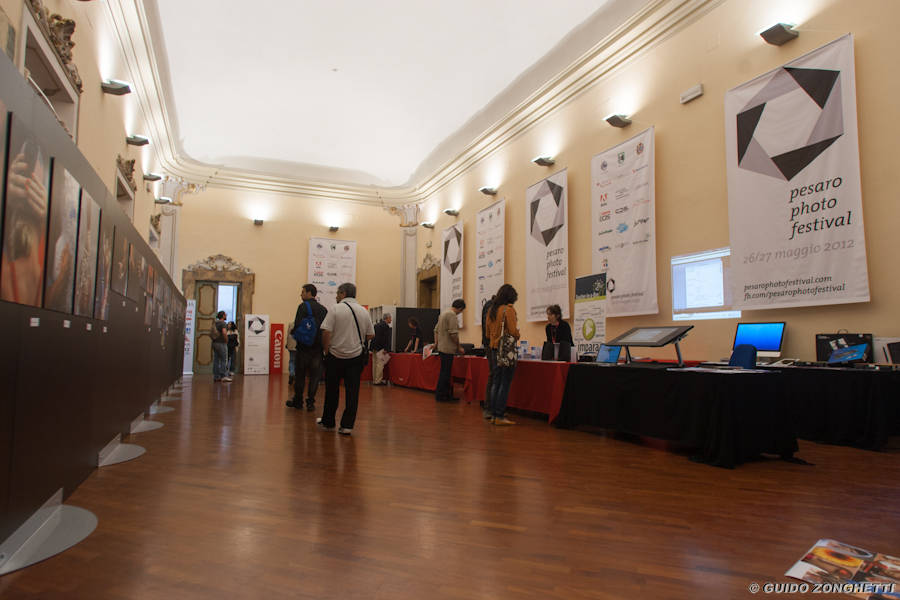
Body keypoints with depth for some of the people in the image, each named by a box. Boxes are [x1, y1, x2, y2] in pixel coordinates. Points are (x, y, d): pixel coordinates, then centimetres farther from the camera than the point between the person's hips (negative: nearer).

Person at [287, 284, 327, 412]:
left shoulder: (303, 306, -8)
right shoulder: (323, 309, 8)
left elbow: (298, 325, -17)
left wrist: (292, 331, 1)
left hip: (304, 347, -4)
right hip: (318, 347, 4)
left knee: (300, 375, 9)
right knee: (315, 375, 6)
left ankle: (298, 401, 18)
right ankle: (310, 402, 7)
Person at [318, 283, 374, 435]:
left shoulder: (335, 310, -8)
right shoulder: (364, 312, 5)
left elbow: (326, 332, -13)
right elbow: (371, 335, 8)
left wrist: (326, 350, -1)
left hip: (336, 356, -2)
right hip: (356, 356, 2)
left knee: (332, 391, 11)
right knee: (352, 391, 3)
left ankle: (328, 422, 24)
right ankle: (347, 425, 3)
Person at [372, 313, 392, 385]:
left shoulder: (376, 325, 16)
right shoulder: (386, 326, -10)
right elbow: (386, 338, -16)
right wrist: (386, 349, -16)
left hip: (374, 347, 9)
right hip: (381, 348, -9)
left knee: (375, 364, 11)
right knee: (380, 364, -6)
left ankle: (374, 380, 15)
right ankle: (378, 381, -5)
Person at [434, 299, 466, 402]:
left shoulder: (443, 313, 17)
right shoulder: (452, 315, -14)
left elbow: (436, 330, 21)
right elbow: (453, 333, -20)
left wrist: (436, 342, 23)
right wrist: (459, 347, -11)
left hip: (441, 347, 10)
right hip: (448, 348, -10)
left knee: (445, 372, 14)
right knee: (445, 372, -4)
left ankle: (446, 394, 19)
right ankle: (440, 395, 1)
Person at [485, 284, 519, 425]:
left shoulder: (491, 310, 11)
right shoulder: (508, 309, -11)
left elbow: (488, 331, 16)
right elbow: (513, 331, -16)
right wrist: (517, 336, 4)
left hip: (495, 348, 7)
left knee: (496, 382, 12)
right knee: (505, 384, -3)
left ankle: (494, 415, 15)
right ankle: (500, 417, -2)